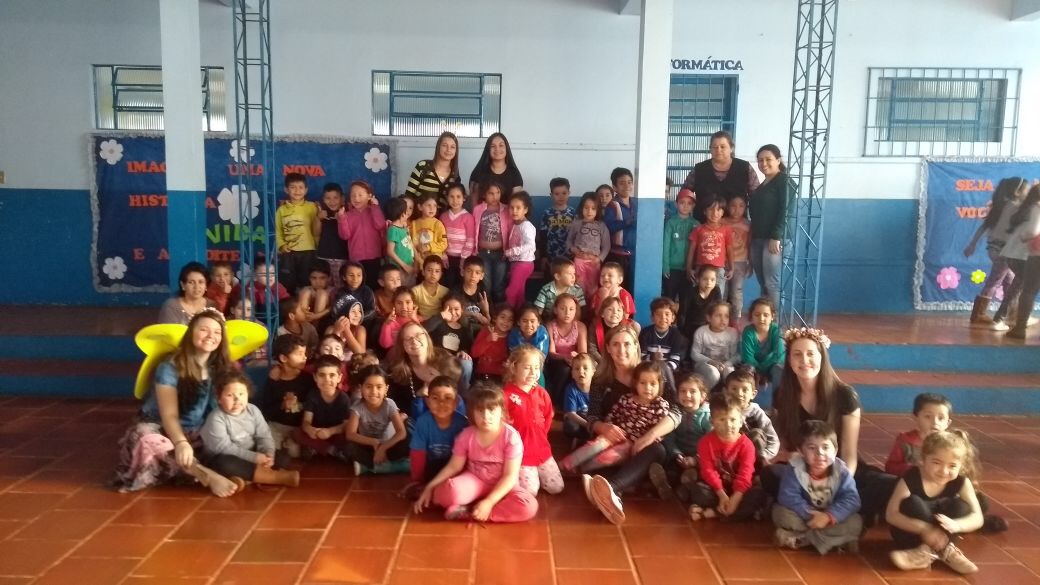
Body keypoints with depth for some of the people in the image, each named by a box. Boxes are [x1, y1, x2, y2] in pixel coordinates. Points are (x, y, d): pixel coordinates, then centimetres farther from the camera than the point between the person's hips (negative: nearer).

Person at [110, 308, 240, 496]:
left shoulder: (222, 368, -2)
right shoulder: (170, 368, -14)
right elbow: (169, 415, -22)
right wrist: (181, 443, -40)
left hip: (199, 434, 4)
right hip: (163, 430, -4)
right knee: (147, 441, -38)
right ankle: (209, 478, -41)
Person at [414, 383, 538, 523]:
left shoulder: (511, 436, -17)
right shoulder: (466, 435, -7)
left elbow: (510, 476, -18)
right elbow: (453, 466, -1)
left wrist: (488, 502, -28)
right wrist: (429, 488, -13)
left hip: (501, 486, 1)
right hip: (474, 481, -1)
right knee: (448, 491, -35)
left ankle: (468, 512, -25)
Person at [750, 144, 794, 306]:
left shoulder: (784, 181, -4)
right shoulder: (761, 185, 20)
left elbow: (785, 211, -14)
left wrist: (776, 237, -20)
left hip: (774, 239, -8)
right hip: (757, 238, 8)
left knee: (772, 283, -9)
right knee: (762, 283, 7)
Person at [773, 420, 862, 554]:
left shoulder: (841, 471, -17)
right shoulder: (795, 469, -21)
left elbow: (851, 499, -23)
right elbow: (788, 497, -25)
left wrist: (828, 516, -35)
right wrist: (810, 514, -34)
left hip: (831, 517, 2)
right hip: (804, 516, -2)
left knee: (855, 522, -25)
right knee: (781, 513, -28)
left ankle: (799, 538, -21)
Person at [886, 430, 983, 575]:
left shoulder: (961, 482, -14)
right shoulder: (910, 480, -25)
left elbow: (978, 518, -16)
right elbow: (891, 514, -27)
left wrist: (955, 525, -38)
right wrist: (924, 529, -39)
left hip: (935, 535, 3)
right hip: (913, 532, -3)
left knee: (960, 507, -21)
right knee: (912, 503, -31)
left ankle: (928, 549, -18)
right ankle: (942, 549, -19)